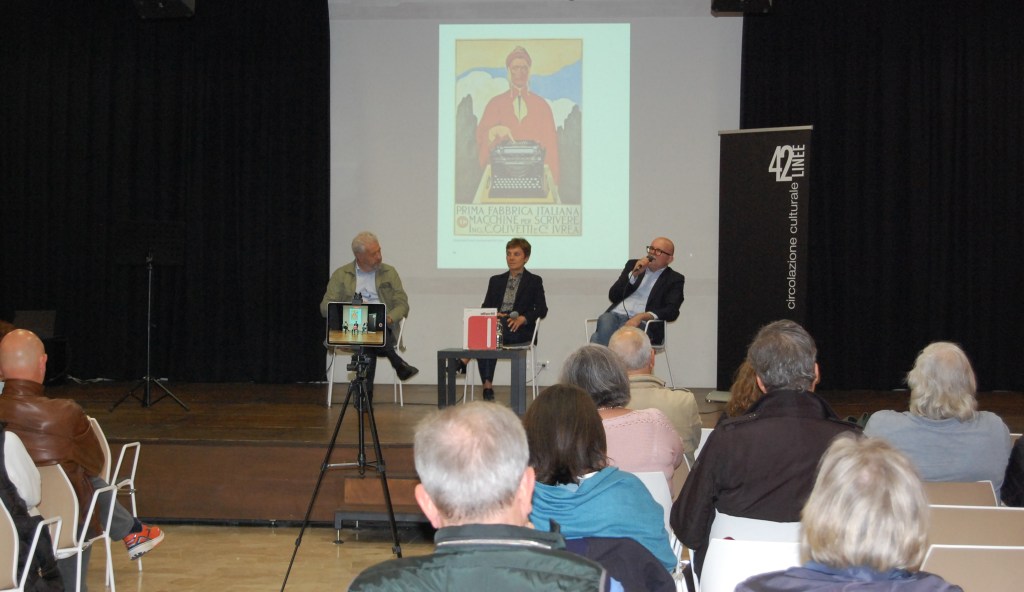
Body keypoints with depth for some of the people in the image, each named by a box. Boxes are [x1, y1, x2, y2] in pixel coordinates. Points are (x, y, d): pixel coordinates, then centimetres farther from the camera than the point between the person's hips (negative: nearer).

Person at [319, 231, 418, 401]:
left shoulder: (389, 273, 17)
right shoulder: (341, 275, 13)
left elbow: (402, 305, 10)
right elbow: (325, 307, 6)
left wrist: (388, 318, -13)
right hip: (351, 332, -1)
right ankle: (398, 364, -37)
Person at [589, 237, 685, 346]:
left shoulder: (674, 279, 14)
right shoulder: (633, 265, 24)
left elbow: (671, 312, -1)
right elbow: (613, 296, 14)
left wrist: (641, 316, -16)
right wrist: (634, 274, 1)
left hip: (642, 324, -3)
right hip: (615, 315, 3)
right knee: (605, 320, -35)